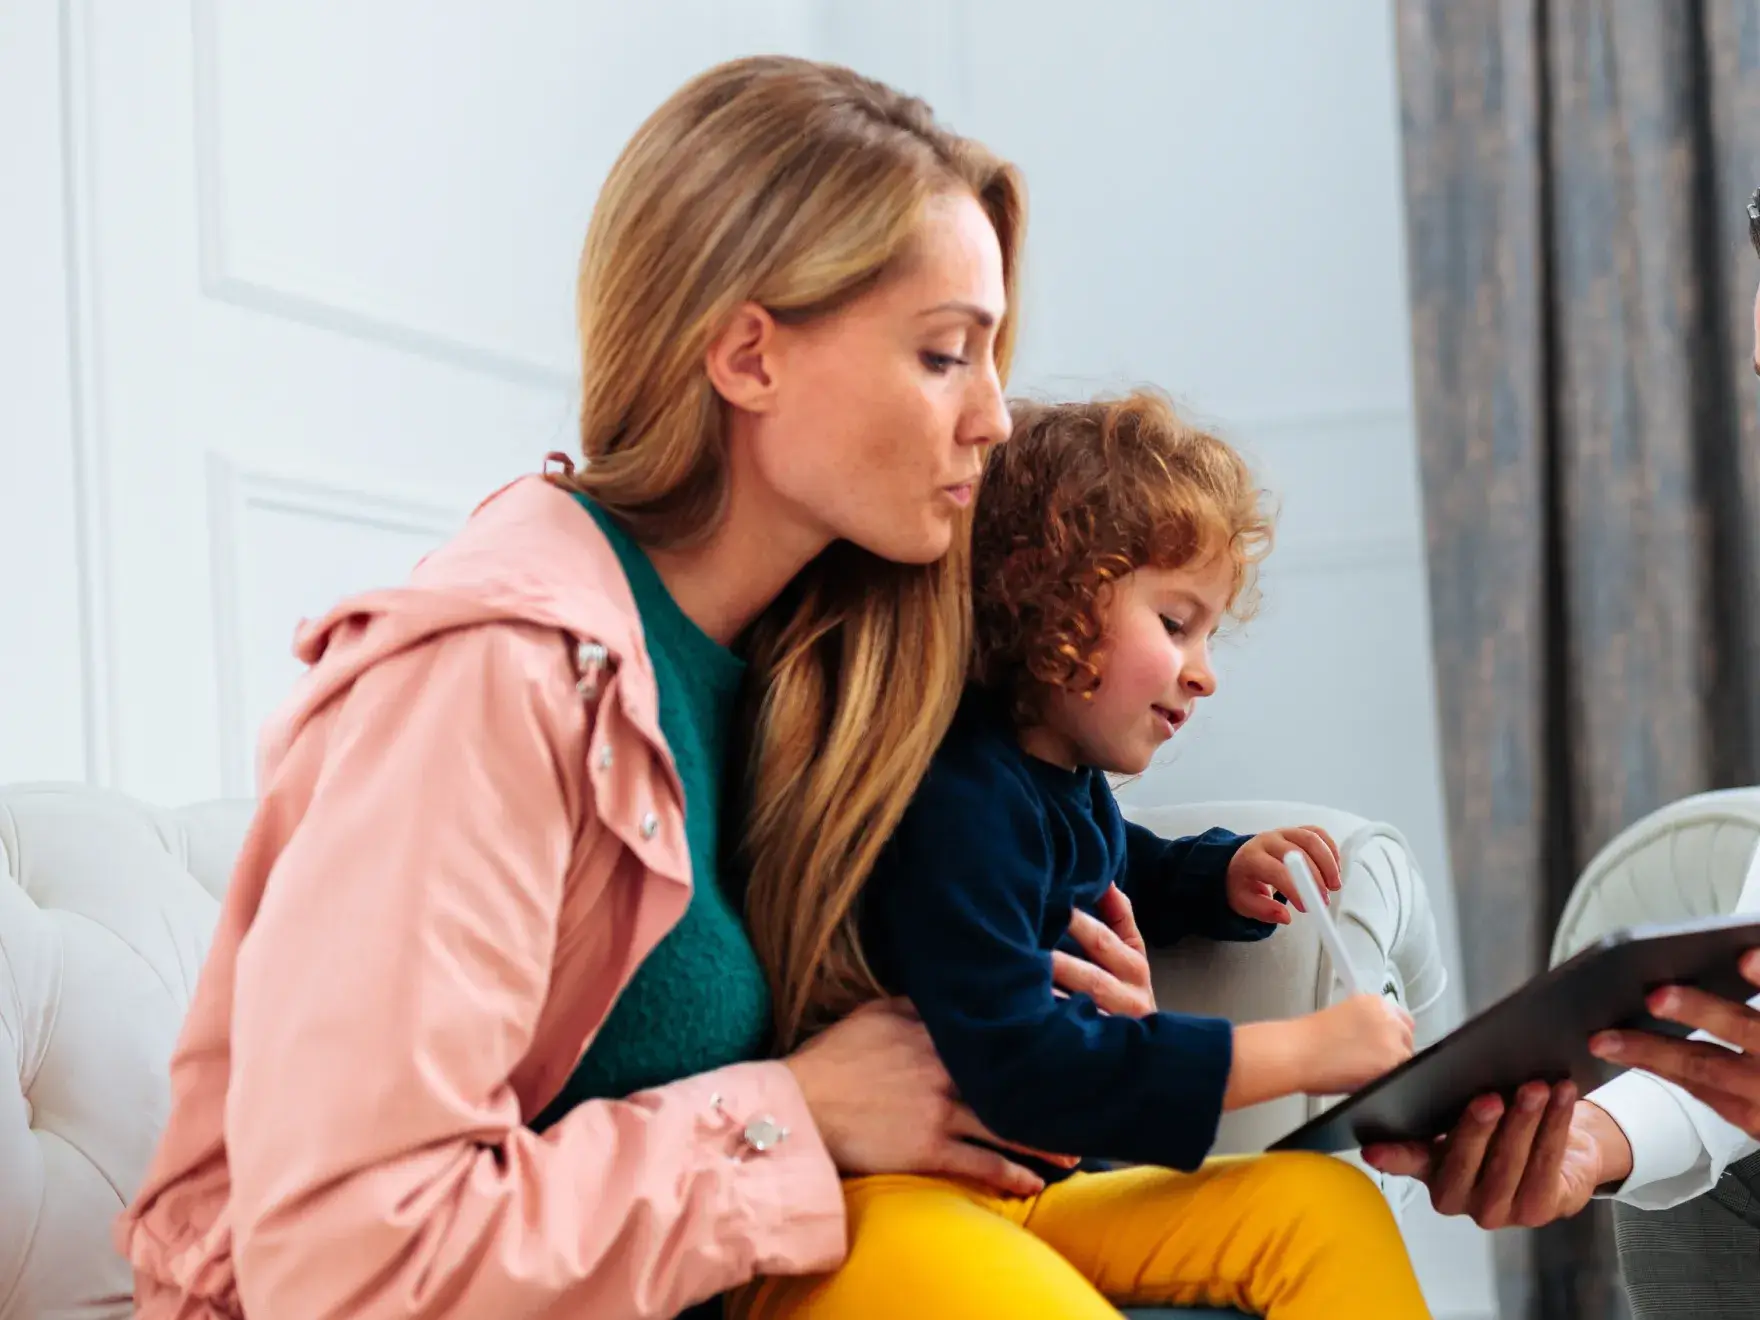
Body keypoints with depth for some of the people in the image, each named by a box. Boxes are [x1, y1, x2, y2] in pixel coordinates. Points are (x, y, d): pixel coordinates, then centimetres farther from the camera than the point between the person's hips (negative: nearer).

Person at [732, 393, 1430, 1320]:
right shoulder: (958, 794, -17)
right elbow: (1022, 1068, -25)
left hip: (1022, 1191, 9)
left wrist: (1222, 877, 17)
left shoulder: (1074, 784, 14)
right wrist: (1295, 1053, -20)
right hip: (867, 1206, -9)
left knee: (1323, 1205, -11)